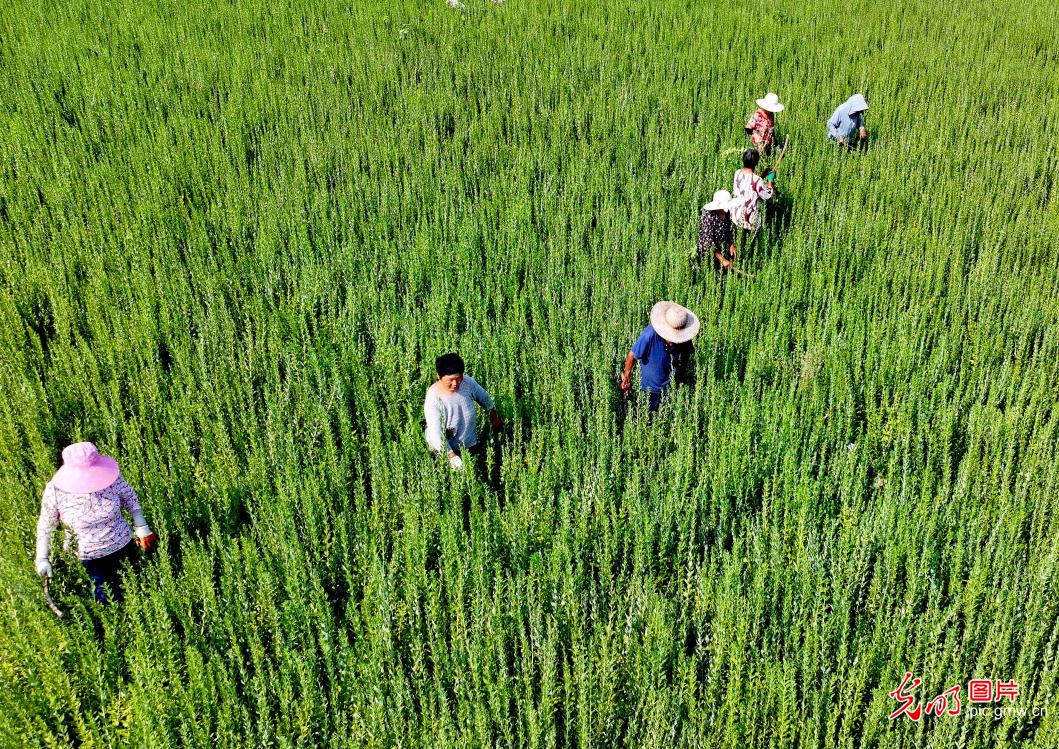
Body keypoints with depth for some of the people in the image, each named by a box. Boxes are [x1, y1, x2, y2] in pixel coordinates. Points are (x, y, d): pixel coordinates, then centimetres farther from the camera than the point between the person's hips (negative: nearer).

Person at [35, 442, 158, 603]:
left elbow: (129, 496, -1)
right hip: (87, 558, -2)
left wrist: (142, 528, -4)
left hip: (122, 547, 2)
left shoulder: (111, 476, -19)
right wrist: (42, 558, -5)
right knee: (105, 600, -2)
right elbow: (45, 526, -4)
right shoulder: (55, 491, -20)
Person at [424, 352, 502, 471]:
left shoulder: (468, 382, -16)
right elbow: (435, 432, -29)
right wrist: (451, 456, -37)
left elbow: (484, 397, 6)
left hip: (470, 443, 4)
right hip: (445, 448, -4)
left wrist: (493, 413, 22)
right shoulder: (433, 398, -27)